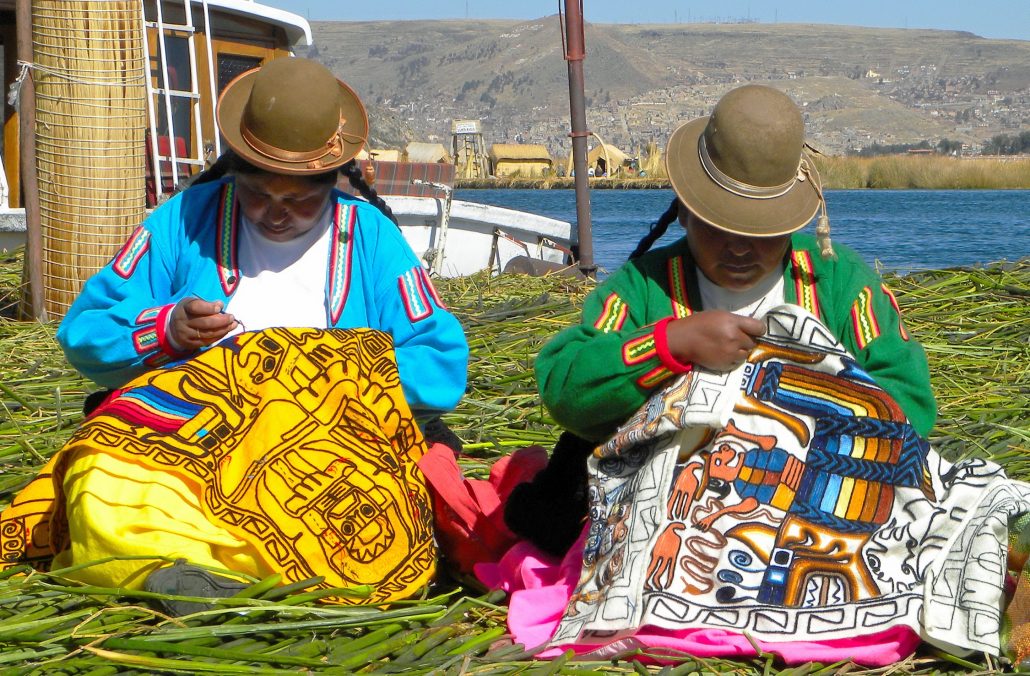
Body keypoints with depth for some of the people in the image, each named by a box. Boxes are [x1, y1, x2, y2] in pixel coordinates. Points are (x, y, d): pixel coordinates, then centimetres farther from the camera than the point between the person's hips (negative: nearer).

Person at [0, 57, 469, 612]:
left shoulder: (372, 239, 15)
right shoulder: (185, 221, 16)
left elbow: (443, 367, 7)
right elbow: (82, 334, 12)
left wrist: (342, 372, -8)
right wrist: (164, 330, -8)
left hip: (322, 453, 0)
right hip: (183, 436, 1)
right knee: (104, 495, -35)